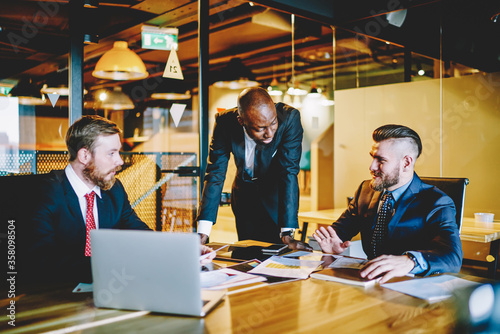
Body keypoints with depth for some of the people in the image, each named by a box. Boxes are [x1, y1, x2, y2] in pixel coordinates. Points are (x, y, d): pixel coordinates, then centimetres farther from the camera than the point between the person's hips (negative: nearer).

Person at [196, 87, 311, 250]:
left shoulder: (289, 118, -28)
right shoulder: (225, 122, -23)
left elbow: (289, 172, -30)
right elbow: (215, 174, -21)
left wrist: (287, 233, -36)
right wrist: (203, 233, -28)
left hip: (275, 197, -1)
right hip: (244, 197, 2)